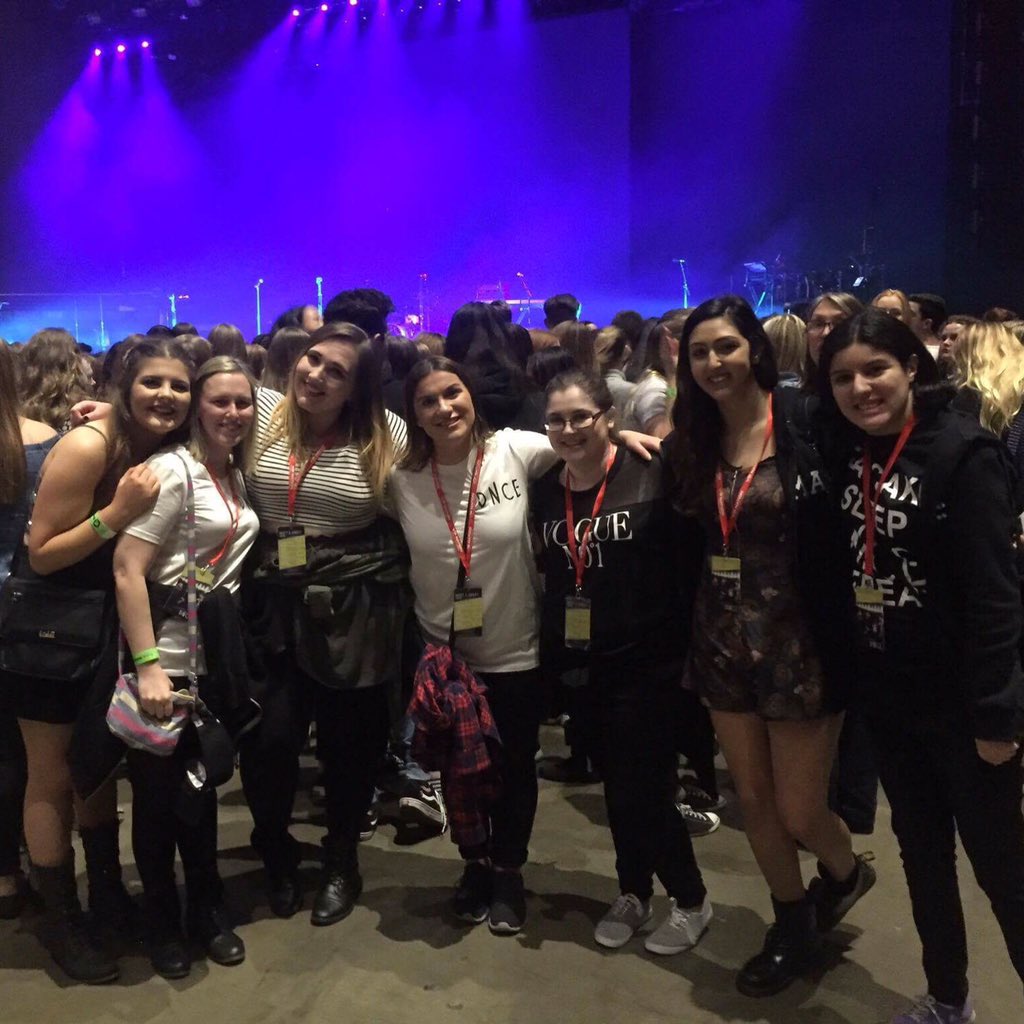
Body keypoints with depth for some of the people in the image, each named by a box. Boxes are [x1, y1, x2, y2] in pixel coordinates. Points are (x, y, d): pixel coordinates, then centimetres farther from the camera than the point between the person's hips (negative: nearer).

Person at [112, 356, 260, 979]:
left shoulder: (237, 474, 8)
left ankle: (207, 910, 31)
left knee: (204, 782, 16)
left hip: (215, 653, 6)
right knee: (159, 790, 8)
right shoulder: (173, 469, -14)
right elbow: (127, 570, -19)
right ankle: (163, 921, 26)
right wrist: (147, 666, -23)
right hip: (168, 656, -6)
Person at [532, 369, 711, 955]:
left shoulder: (653, 476, -13)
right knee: (614, 786, 17)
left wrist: (687, 647, -13)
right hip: (581, 665, 5)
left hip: (646, 662, -5)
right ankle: (634, 894, 37)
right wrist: (552, 655, 8)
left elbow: (691, 565, -12)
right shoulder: (546, 490, 4)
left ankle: (692, 900, 23)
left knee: (643, 791, -2)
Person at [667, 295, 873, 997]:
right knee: (754, 801, 16)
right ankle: (793, 930, 39)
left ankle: (846, 873, 42)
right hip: (725, 642, 5)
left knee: (799, 812, 6)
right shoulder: (692, 442, 3)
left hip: (801, 642, -5)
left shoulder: (809, 425, -13)